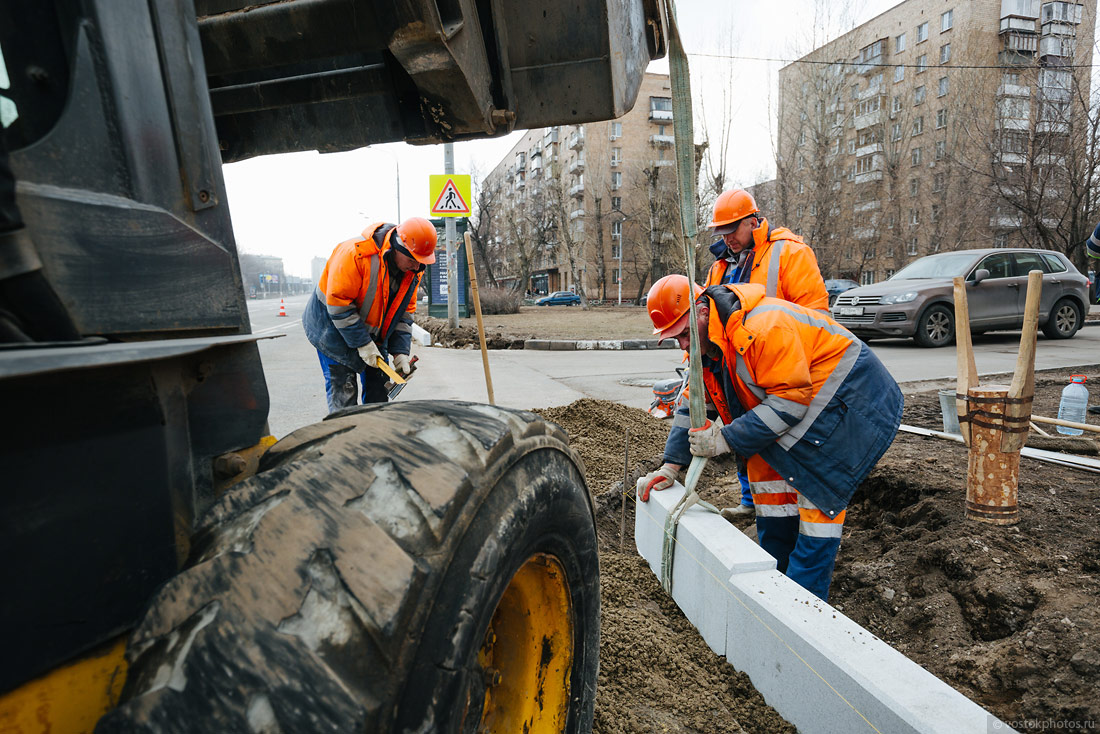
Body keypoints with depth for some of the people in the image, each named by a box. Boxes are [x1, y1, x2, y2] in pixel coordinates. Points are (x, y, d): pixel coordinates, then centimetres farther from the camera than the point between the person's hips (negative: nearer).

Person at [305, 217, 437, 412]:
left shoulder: (413, 271, -9)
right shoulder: (355, 253, -30)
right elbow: (338, 305, -28)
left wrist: (400, 352, -11)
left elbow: (405, 313, -1)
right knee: (343, 389, -6)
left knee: (378, 387, 8)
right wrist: (362, 344, -25)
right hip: (334, 327, -6)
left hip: (374, 333, 6)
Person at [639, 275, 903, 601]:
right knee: (766, 465, 3)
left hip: (852, 396, -9)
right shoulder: (705, 342, -1)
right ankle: (777, 572, 15)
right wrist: (671, 465, 0)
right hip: (804, 395, 9)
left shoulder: (763, 327, -32)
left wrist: (725, 439, -30)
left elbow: (789, 400, -32)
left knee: (819, 487, -12)